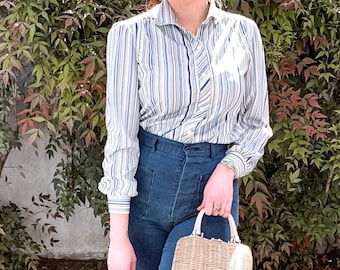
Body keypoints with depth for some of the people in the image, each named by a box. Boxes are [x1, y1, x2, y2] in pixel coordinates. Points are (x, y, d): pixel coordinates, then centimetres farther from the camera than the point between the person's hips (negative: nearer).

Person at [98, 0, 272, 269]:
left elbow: (256, 123, 8)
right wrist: (118, 238, -11)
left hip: (214, 189, 1)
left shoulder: (244, 32, 1)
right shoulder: (131, 34, -6)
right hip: (146, 183, 0)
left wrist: (228, 169, -12)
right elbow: (121, 134, -9)